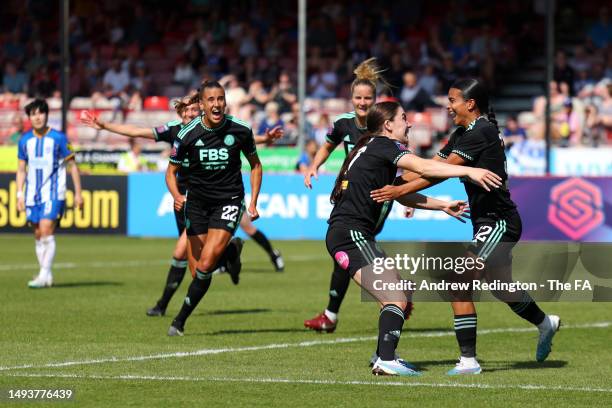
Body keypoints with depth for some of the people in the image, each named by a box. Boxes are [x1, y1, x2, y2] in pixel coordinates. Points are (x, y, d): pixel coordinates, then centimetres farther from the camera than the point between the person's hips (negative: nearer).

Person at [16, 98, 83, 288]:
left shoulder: (58, 138, -5)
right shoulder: (25, 140, 7)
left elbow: (72, 166, 0)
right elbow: (21, 169, 15)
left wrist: (78, 193, -2)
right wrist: (20, 194, 7)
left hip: (53, 194, -5)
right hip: (32, 194, 5)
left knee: (46, 231, -16)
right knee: (38, 235, 6)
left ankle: (45, 275, -16)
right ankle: (46, 276, 14)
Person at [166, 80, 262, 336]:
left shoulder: (241, 131, -9)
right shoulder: (187, 135, -11)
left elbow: (255, 164, 8)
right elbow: (171, 171, 0)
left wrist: (253, 202, 1)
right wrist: (176, 195, -20)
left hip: (229, 200, -2)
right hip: (197, 202, 2)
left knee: (206, 264, -18)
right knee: (200, 270, 3)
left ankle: (181, 319, -3)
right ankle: (231, 252, 37)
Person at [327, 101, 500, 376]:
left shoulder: (371, 150, 24)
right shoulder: (384, 145, -5)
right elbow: (421, 167, -21)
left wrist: (443, 206, 25)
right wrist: (469, 171, -25)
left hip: (341, 235, 10)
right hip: (351, 234, -10)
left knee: (403, 298, 14)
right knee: (396, 299, -17)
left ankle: (383, 357, 16)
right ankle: (386, 361, -27)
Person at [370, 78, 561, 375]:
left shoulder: (481, 133, -18)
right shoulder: (463, 133, 12)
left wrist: (400, 190, -26)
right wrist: (392, 183, 1)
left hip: (499, 222, -10)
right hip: (492, 222, 10)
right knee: (500, 287, 21)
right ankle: (545, 323, 40)